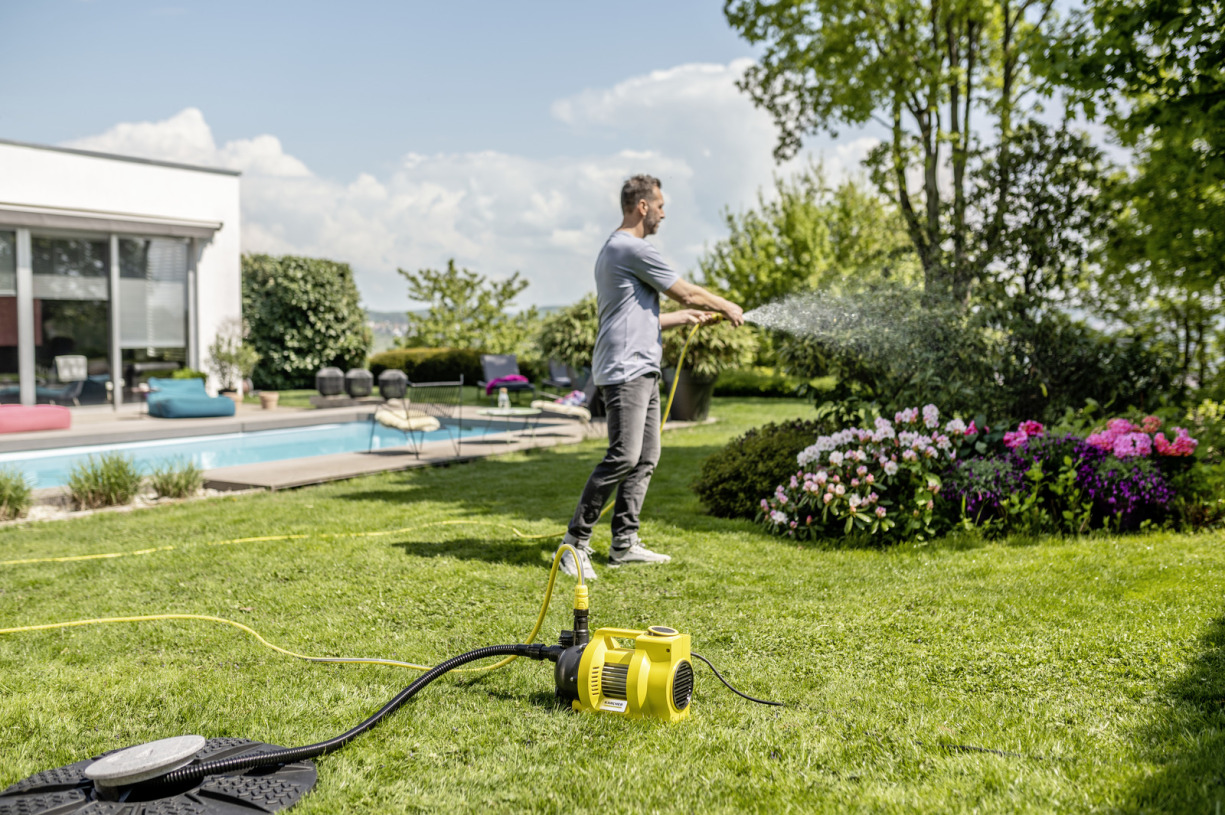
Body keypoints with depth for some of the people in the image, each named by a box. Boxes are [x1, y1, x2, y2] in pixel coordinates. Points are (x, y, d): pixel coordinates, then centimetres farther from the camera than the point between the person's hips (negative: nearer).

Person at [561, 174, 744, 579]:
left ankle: (624, 543, 13)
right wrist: (727, 307, 11)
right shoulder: (633, 249, -11)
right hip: (626, 370, -11)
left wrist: (686, 317, 29)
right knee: (623, 456, -15)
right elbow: (688, 292, -4)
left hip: (642, 371, 11)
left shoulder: (615, 249, 23)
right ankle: (576, 541, -10)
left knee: (645, 458, 9)